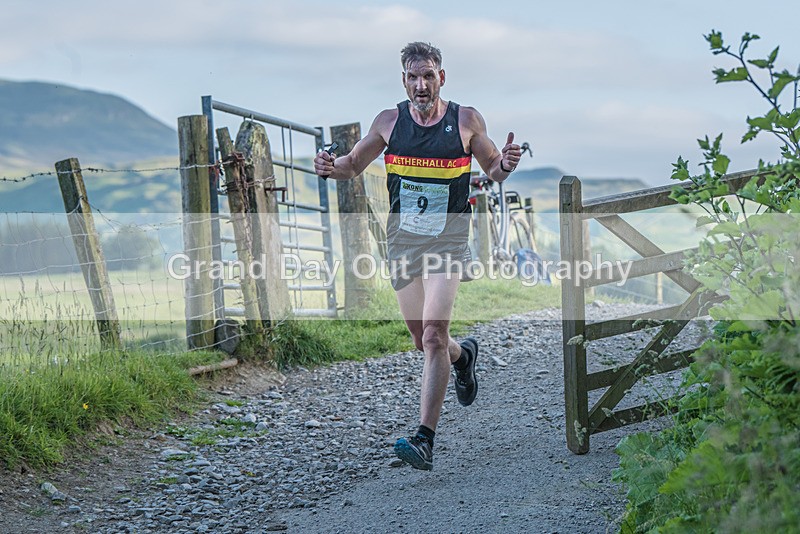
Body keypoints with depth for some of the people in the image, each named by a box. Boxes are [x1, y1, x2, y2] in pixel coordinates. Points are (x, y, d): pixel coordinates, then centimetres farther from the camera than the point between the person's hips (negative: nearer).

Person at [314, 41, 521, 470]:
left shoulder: (466, 120, -2)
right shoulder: (389, 121, 2)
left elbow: (492, 170, 10)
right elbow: (354, 164, 14)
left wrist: (505, 165, -14)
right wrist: (331, 168, -9)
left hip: (447, 238, -3)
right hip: (402, 238, 3)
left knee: (434, 333, -17)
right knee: (423, 340, 11)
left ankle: (424, 439, -18)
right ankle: (464, 355, 48)